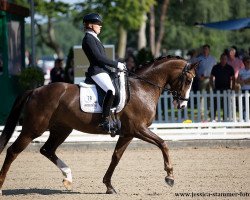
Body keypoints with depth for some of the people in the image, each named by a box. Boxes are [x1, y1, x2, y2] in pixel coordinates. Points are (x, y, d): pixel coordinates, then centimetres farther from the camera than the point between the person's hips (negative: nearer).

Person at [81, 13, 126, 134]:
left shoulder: (94, 38, 23)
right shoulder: (88, 39, -8)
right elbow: (98, 58, -17)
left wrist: (117, 65, 13)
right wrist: (117, 65, -13)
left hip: (103, 70, 11)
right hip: (97, 71, -11)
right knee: (111, 90, -32)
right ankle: (105, 121, -33)